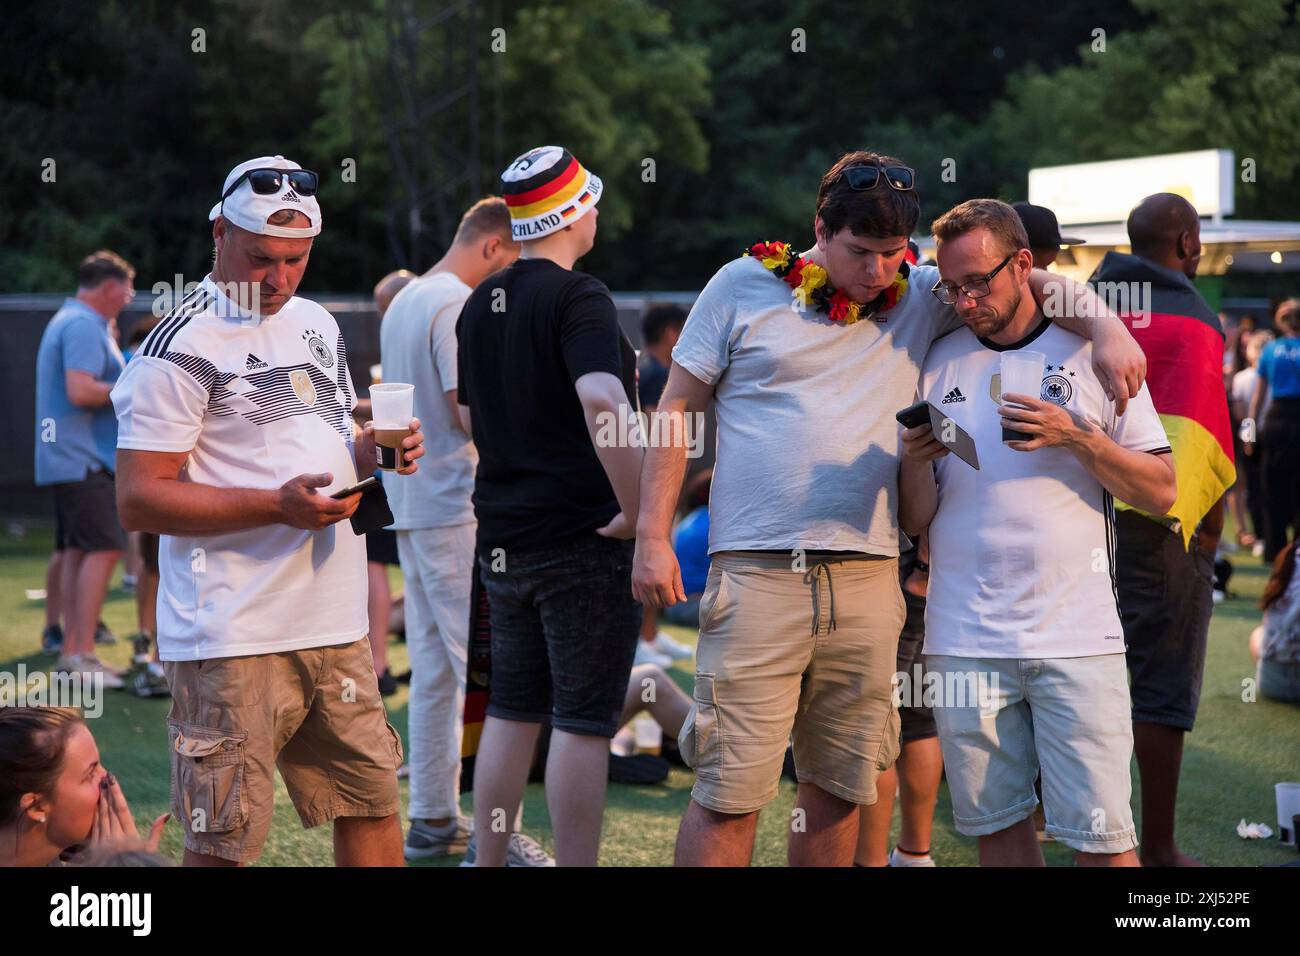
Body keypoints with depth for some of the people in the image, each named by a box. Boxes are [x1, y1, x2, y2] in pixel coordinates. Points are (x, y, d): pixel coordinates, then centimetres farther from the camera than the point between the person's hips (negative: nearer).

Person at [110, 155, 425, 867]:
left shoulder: (317, 325, 15)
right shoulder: (184, 345, -10)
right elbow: (139, 502, -14)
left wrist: (372, 453, 5)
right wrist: (279, 505, -21)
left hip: (336, 627, 8)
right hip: (233, 640, -7)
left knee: (373, 806, 11)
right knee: (223, 841, -4)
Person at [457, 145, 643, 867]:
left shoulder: (480, 303, 11)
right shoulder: (578, 299, -14)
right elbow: (602, 402, -30)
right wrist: (637, 509, -23)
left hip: (502, 536, 8)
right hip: (584, 539, -7)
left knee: (511, 713, 14)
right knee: (583, 722, -3)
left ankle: (488, 860, 18)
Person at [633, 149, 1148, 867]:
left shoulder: (919, 296, 11)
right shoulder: (744, 285, 5)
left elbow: (1029, 281, 13)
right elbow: (676, 409, 7)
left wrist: (1104, 326, -8)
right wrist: (652, 538, 0)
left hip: (867, 583, 3)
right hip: (756, 573, -3)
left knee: (840, 787, 10)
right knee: (730, 792, -8)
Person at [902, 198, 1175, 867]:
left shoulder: (1091, 354, 5)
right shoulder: (937, 366, 10)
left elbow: (1161, 492, 1)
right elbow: (915, 522, 10)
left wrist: (1077, 438, -13)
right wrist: (916, 460, -11)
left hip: (1078, 636, -2)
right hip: (965, 641, 2)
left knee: (1101, 837, -6)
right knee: (997, 825, 7)